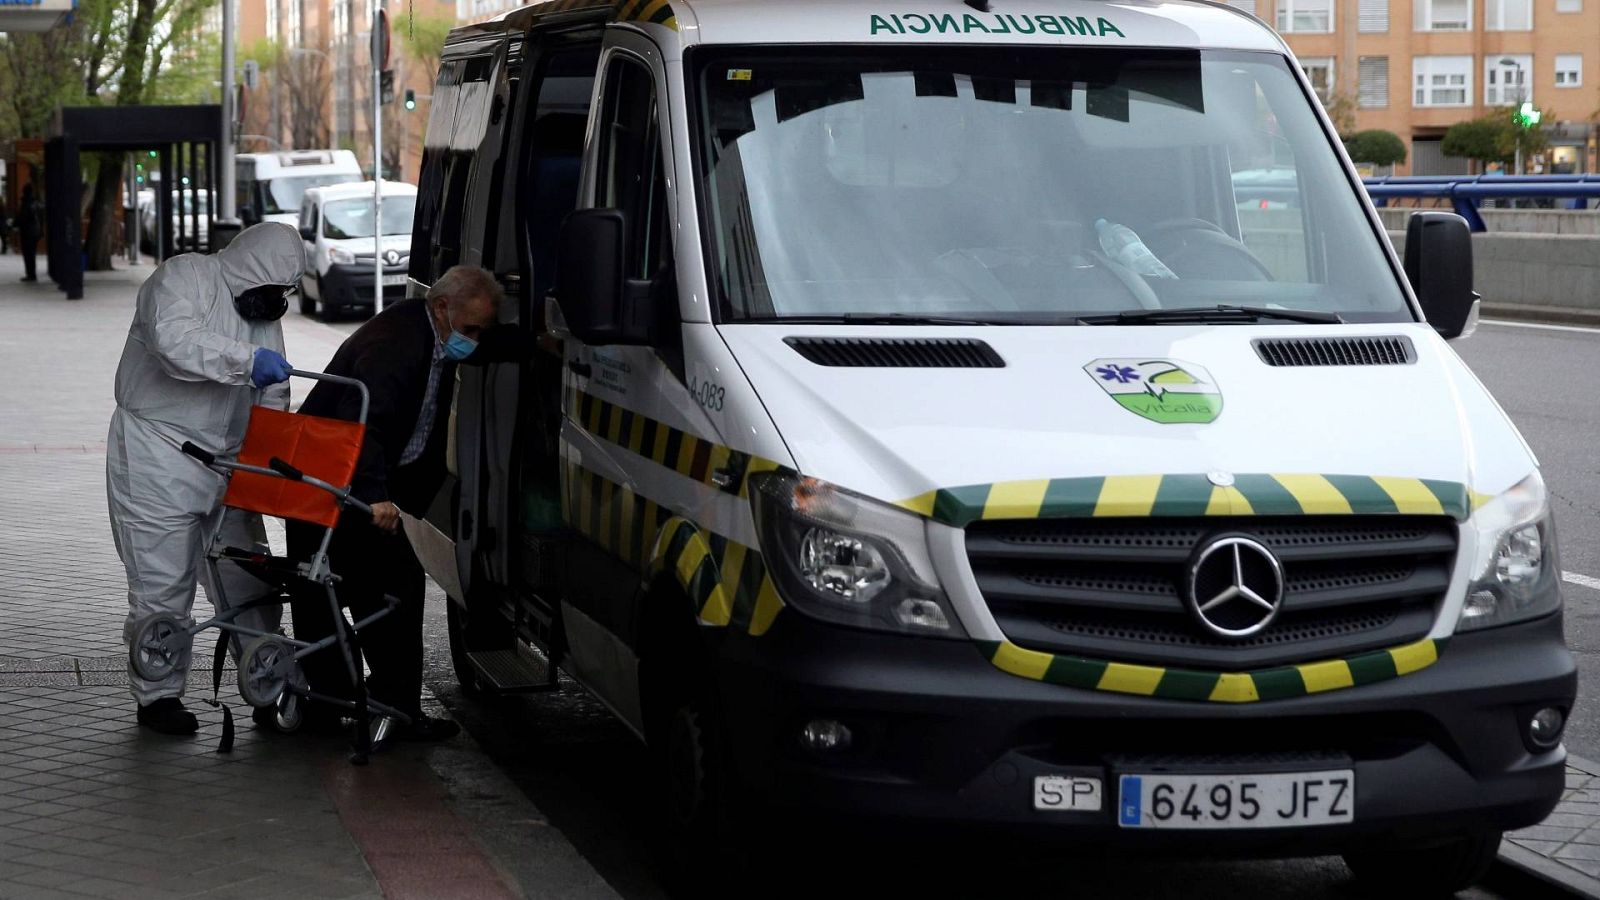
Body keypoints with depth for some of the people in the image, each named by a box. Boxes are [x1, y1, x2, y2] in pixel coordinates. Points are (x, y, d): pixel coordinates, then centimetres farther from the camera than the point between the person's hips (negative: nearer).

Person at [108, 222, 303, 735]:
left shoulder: (263, 314, 15)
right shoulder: (183, 278, -9)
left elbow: (272, 402, 15)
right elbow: (175, 340, -29)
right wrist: (248, 361, -31)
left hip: (225, 465, 7)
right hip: (156, 457, -7)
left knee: (248, 583, 8)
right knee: (162, 584, -3)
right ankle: (158, 696, 8)